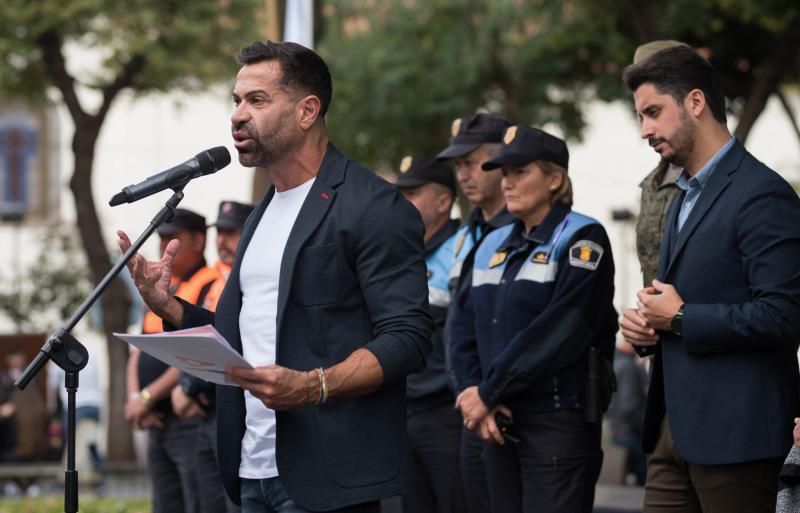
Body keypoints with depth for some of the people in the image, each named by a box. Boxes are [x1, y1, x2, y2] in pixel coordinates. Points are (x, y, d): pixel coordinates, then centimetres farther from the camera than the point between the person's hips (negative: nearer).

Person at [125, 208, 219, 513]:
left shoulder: (211, 286, -8)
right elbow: (139, 352, 17)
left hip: (192, 420, -9)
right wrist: (134, 398, -2)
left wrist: (148, 397, -16)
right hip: (158, 422, 9)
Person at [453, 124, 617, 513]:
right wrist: (476, 391, -5)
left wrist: (488, 392, -13)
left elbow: (558, 333, -16)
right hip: (501, 423, 7)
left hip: (560, 422, -7)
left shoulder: (581, 240, -6)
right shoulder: (492, 246, 16)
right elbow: (469, 335, 14)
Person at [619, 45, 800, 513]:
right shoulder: (686, 197, 18)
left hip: (733, 431, -9)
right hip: (677, 423, 9)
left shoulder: (761, 193, -13)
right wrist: (647, 324, 6)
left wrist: (680, 318, -13)